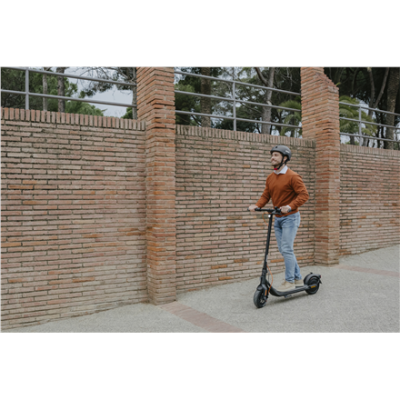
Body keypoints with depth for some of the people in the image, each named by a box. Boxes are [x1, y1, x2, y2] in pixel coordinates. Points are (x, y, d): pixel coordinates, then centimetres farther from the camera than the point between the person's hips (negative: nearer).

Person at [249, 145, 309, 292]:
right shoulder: (270, 177, 9)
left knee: (286, 249, -9)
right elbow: (266, 195, 7)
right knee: (283, 249, 11)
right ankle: (297, 278, 25)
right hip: (278, 218, 7)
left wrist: (290, 206, -31)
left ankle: (289, 281, 5)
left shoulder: (292, 176, -12)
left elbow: (304, 194, -18)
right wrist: (256, 205, -11)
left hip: (290, 217, -7)